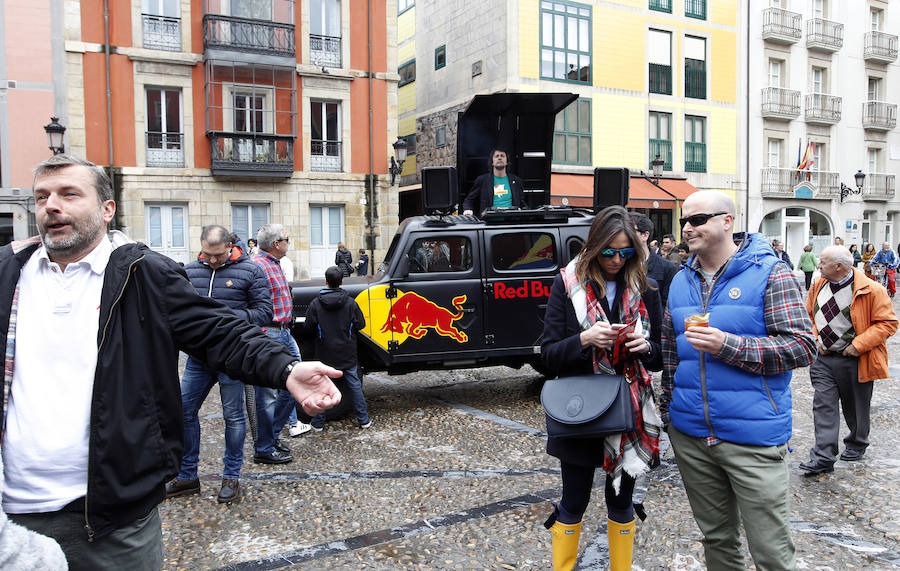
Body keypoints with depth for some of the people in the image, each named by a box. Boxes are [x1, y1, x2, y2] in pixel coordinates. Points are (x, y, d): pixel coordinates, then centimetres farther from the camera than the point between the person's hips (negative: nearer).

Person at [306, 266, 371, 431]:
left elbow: (310, 328, -4)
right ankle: (363, 420, 17)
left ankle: (318, 423, 16)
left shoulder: (316, 304, -9)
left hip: (325, 353, 0)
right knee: (354, 385, 10)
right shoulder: (350, 302, -8)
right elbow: (360, 324, -3)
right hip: (347, 353, 0)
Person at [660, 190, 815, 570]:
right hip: (689, 435, 5)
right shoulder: (680, 282, 10)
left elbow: (803, 348, -12)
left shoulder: (770, 273, -7)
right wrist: (666, 407, 13)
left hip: (753, 438, -5)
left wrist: (728, 346, -21)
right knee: (716, 540, 19)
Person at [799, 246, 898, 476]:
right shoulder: (819, 285, 3)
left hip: (855, 361, -3)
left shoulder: (870, 290, -14)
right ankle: (823, 458, -4)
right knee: (823, 405, -5)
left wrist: (859, 345, -20)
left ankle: (856, 445, 40)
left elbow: (888, 323, -12)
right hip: (823, 358, 3)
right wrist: (815, 338, 1)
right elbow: (809, 315, 16)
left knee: (855, 407, 14)